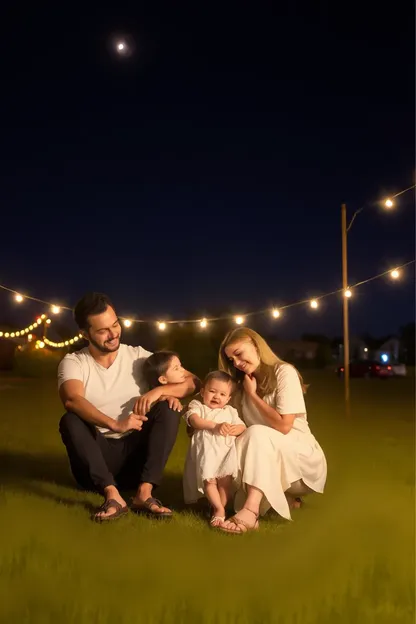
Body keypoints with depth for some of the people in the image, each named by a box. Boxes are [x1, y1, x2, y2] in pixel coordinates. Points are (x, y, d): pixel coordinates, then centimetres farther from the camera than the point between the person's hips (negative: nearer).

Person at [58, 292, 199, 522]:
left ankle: (144, 493, -28)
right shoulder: (73, 363, -4)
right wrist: (115, 424, -41)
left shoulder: (138, 356, 2)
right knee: (70, 421, -27)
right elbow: (72, 400, -27)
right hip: (97, 456, -1)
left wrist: (158, 391, -22)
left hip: (136, 455, 2)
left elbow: (192, 382, -2)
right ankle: (112, 495, -35)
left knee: (169, 409, -19)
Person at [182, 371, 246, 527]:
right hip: (206, 450, -3)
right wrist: (215, 425, -19)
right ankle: (219, 508, -4)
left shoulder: (230, 411, 27)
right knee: (209, 479, -17)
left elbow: (242, 426, 20)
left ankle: (218, 510, 1)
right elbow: (194, 420, -7)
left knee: (225, 479, -12)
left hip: (226, 449, 3)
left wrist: (236, 429, -6)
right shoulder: (197, 406, 14)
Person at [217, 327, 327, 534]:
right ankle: (282, 496, -18)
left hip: (303, 458, -5)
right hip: (269, 461, 6)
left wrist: (253, 395, -11)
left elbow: (283, 426, -18)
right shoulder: (243, 384, 10)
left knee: (258, 434, -33)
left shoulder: (285, 372, -11)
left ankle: (250, 511, -45)